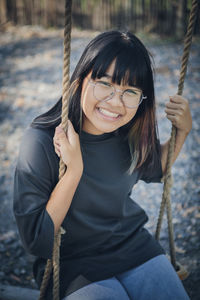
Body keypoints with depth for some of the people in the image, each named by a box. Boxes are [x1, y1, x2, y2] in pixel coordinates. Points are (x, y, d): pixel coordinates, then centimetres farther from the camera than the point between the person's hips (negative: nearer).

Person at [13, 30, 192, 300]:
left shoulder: (132, 132, -8)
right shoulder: (41, 142, -22)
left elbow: (154, 171, 16)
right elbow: (36, 242, -20)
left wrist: (182, 131, -3)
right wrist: (74, 169, -30)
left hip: (136, 247, 4)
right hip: (73, 266, -4)